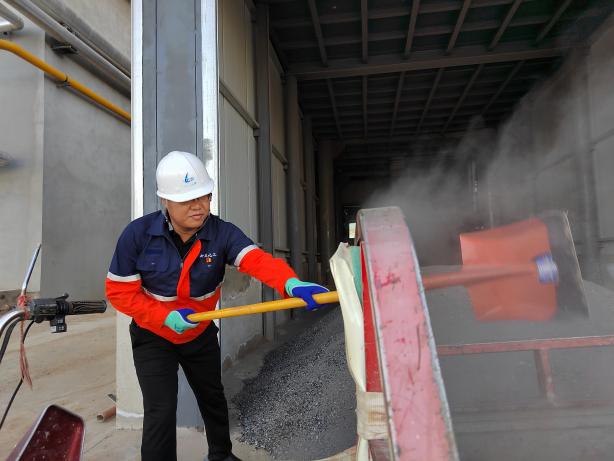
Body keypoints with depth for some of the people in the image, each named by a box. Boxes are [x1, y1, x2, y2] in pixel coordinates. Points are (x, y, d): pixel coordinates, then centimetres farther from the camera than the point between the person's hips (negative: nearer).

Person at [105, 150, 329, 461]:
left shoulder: (222, 233, -22)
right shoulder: (138, 234, -22)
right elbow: (119, 291, -16)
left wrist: (290, 284, -59)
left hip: (201, 334, 3)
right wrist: (166, 317, -27)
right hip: (153, 337, -2)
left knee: (213, 398, 21)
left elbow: (256, 259, -39)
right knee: (161, 412, -6)